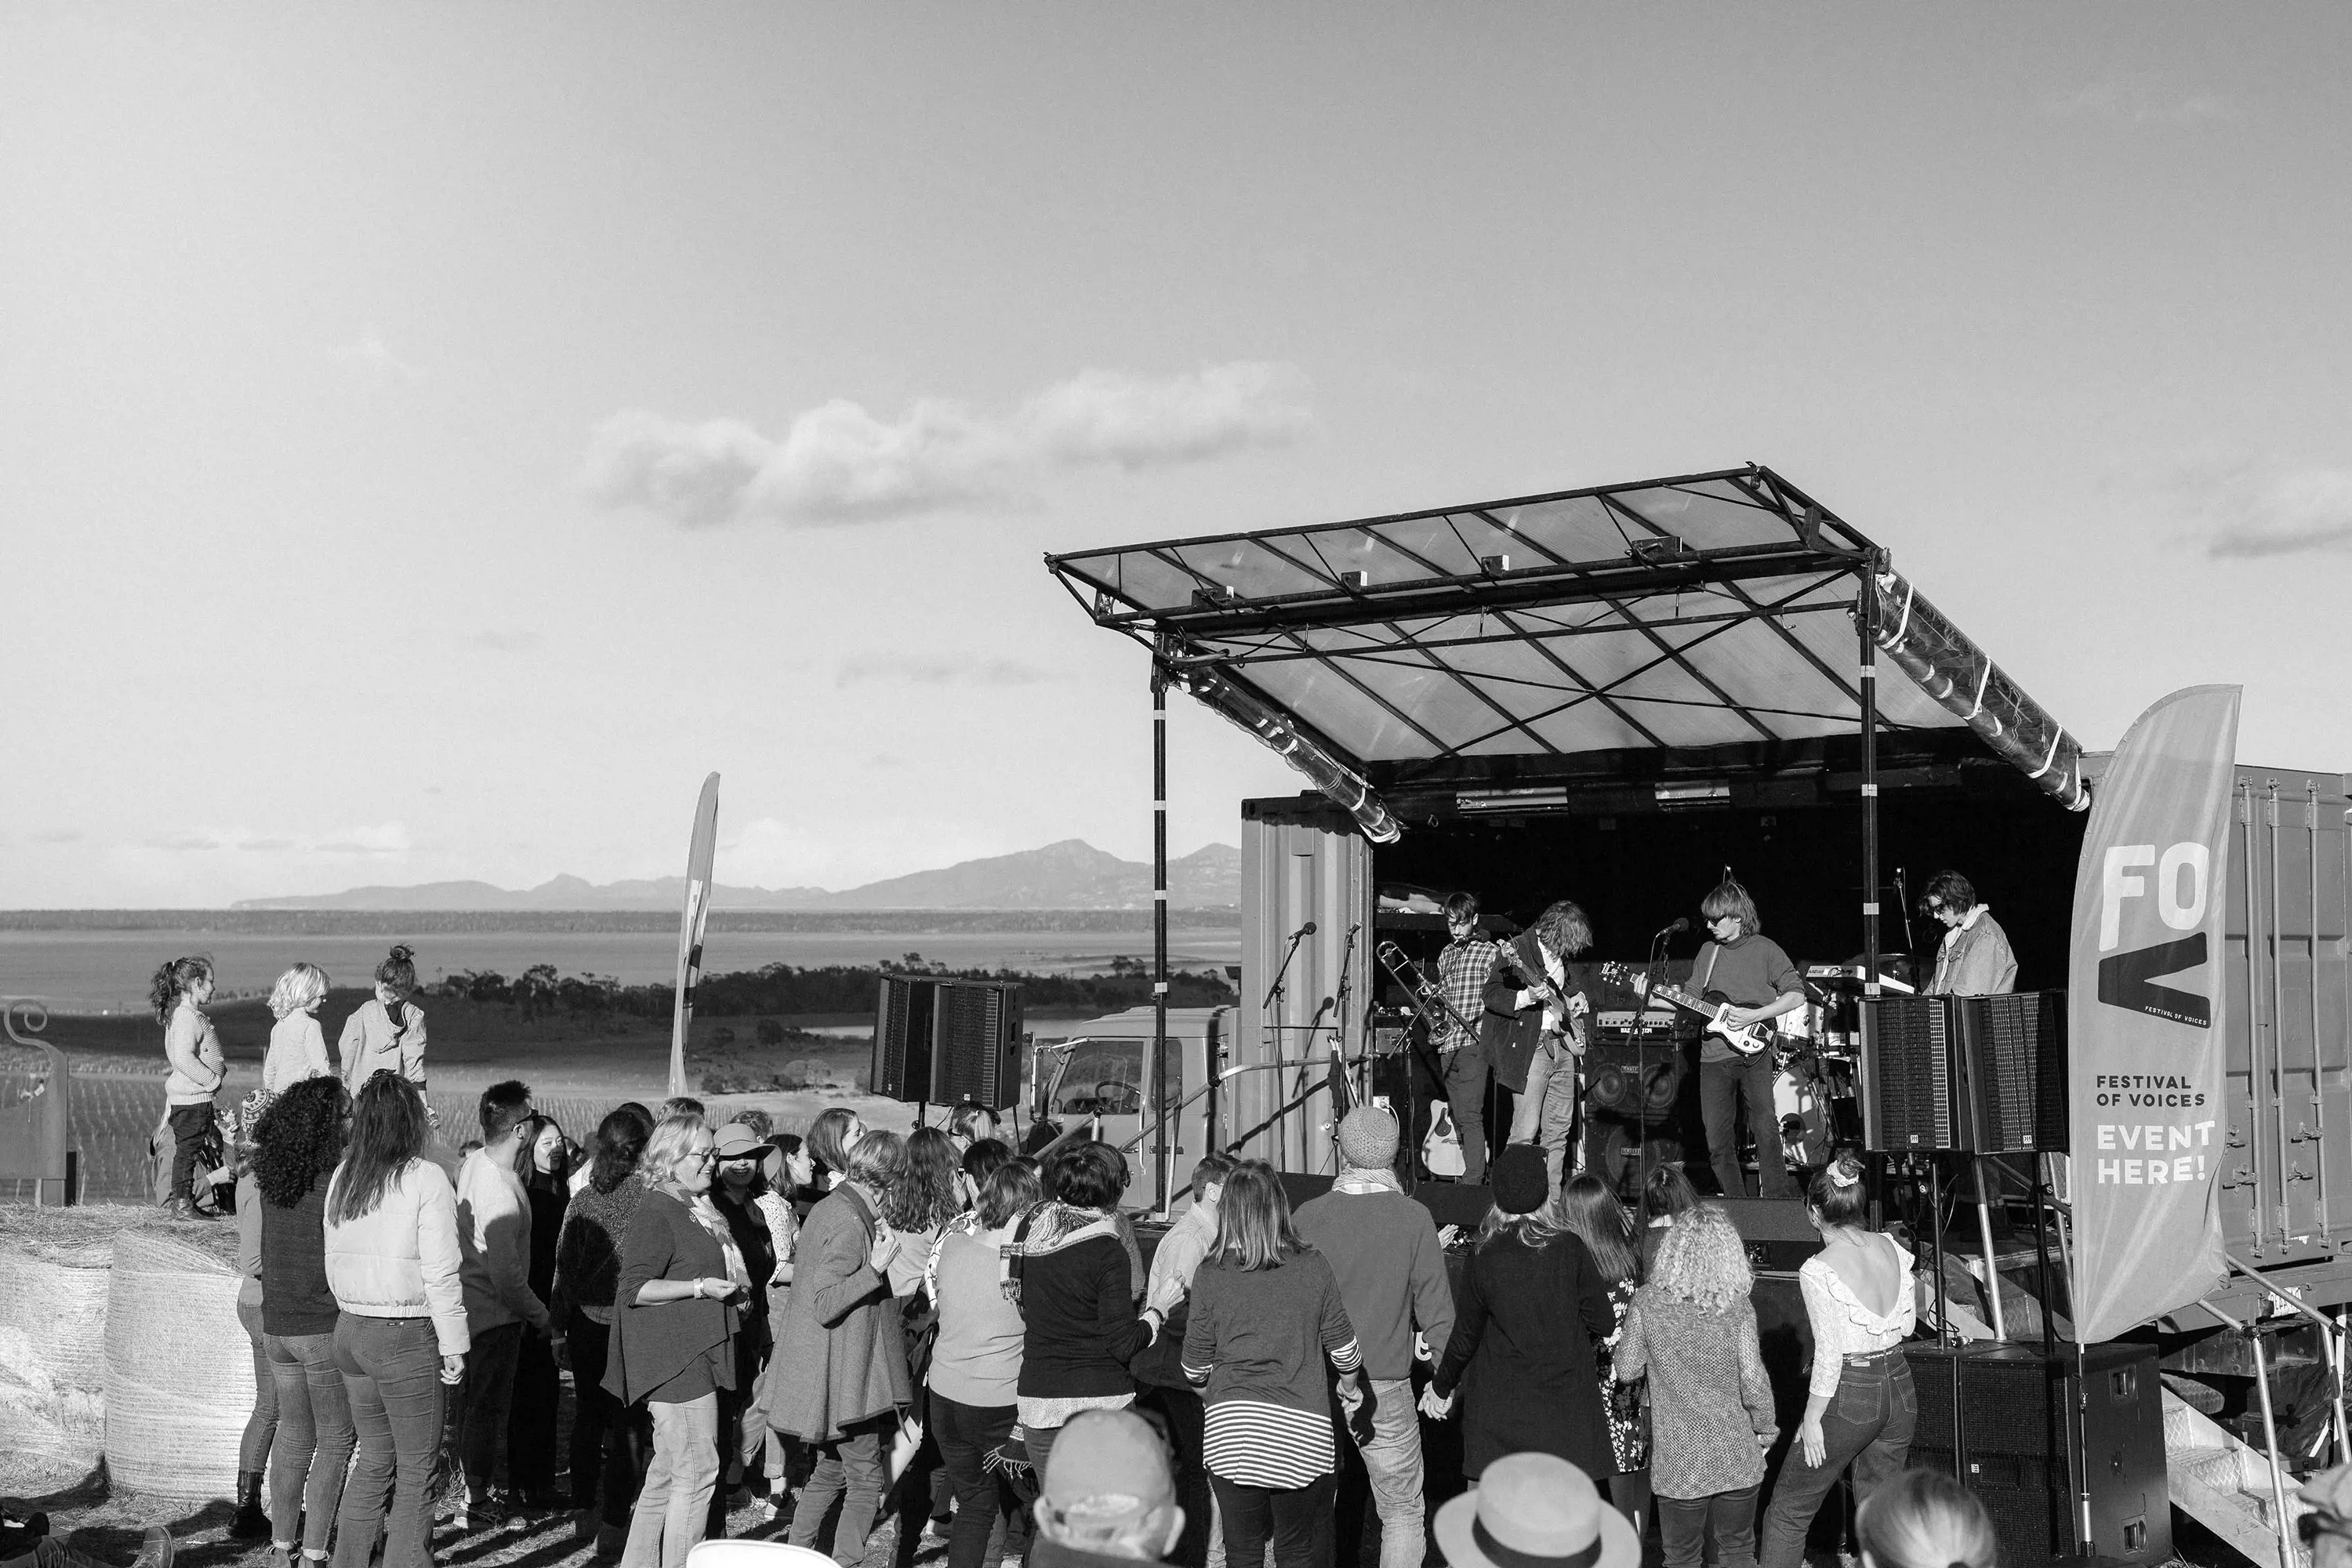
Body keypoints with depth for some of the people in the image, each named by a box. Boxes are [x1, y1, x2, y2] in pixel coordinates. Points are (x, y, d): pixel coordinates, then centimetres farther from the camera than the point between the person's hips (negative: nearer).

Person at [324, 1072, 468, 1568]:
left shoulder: (342, 1175, 6)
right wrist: (453, 1345, -9)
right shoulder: (427, 1178, -13)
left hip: (349, 1329, 7)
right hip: (407, 1338, -7)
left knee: (374, 1457, 20)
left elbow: (334, 1261, 12)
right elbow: (441, 1271, -14)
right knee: (416, 1469, 5)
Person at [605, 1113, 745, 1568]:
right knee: (697, 1474, -8)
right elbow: (635, 1288, -19)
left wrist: (729, 1284, 17)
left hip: (693, 1357, 10)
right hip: (675, 1361, -10)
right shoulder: (656, 1212, -14)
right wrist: (700, 1286, -22)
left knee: (666, 1474, 15)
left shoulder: (694, 1209, 18)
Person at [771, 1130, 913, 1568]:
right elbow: (824, 1305, -25)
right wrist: (876, 1268, -27)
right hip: (842, 1376, -10)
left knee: (831, 1470, 20)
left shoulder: (828, 1208, 9)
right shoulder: (851, 1224, -21)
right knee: (866, 1481, -1)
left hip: (820, 1375, 10)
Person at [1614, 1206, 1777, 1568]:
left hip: (1678, 1458, -1)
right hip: (1736, 1455, 1)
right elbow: (1753, 1381, -11)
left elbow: (1626, 1372, -6)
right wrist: (1765, 1429, 6)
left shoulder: (1649, 1301, -10)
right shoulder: (1737, 1306, -11)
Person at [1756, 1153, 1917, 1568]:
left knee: (1788, 1511, 10)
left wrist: (1811, 1420, -9)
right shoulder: (1893, 1249, -2)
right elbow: (1906, 1325, 8)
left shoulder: (1818, 1271, -20)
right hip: (1899, 1389, 6)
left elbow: (1829, 1355, -18)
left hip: (1849, 1396, -6)